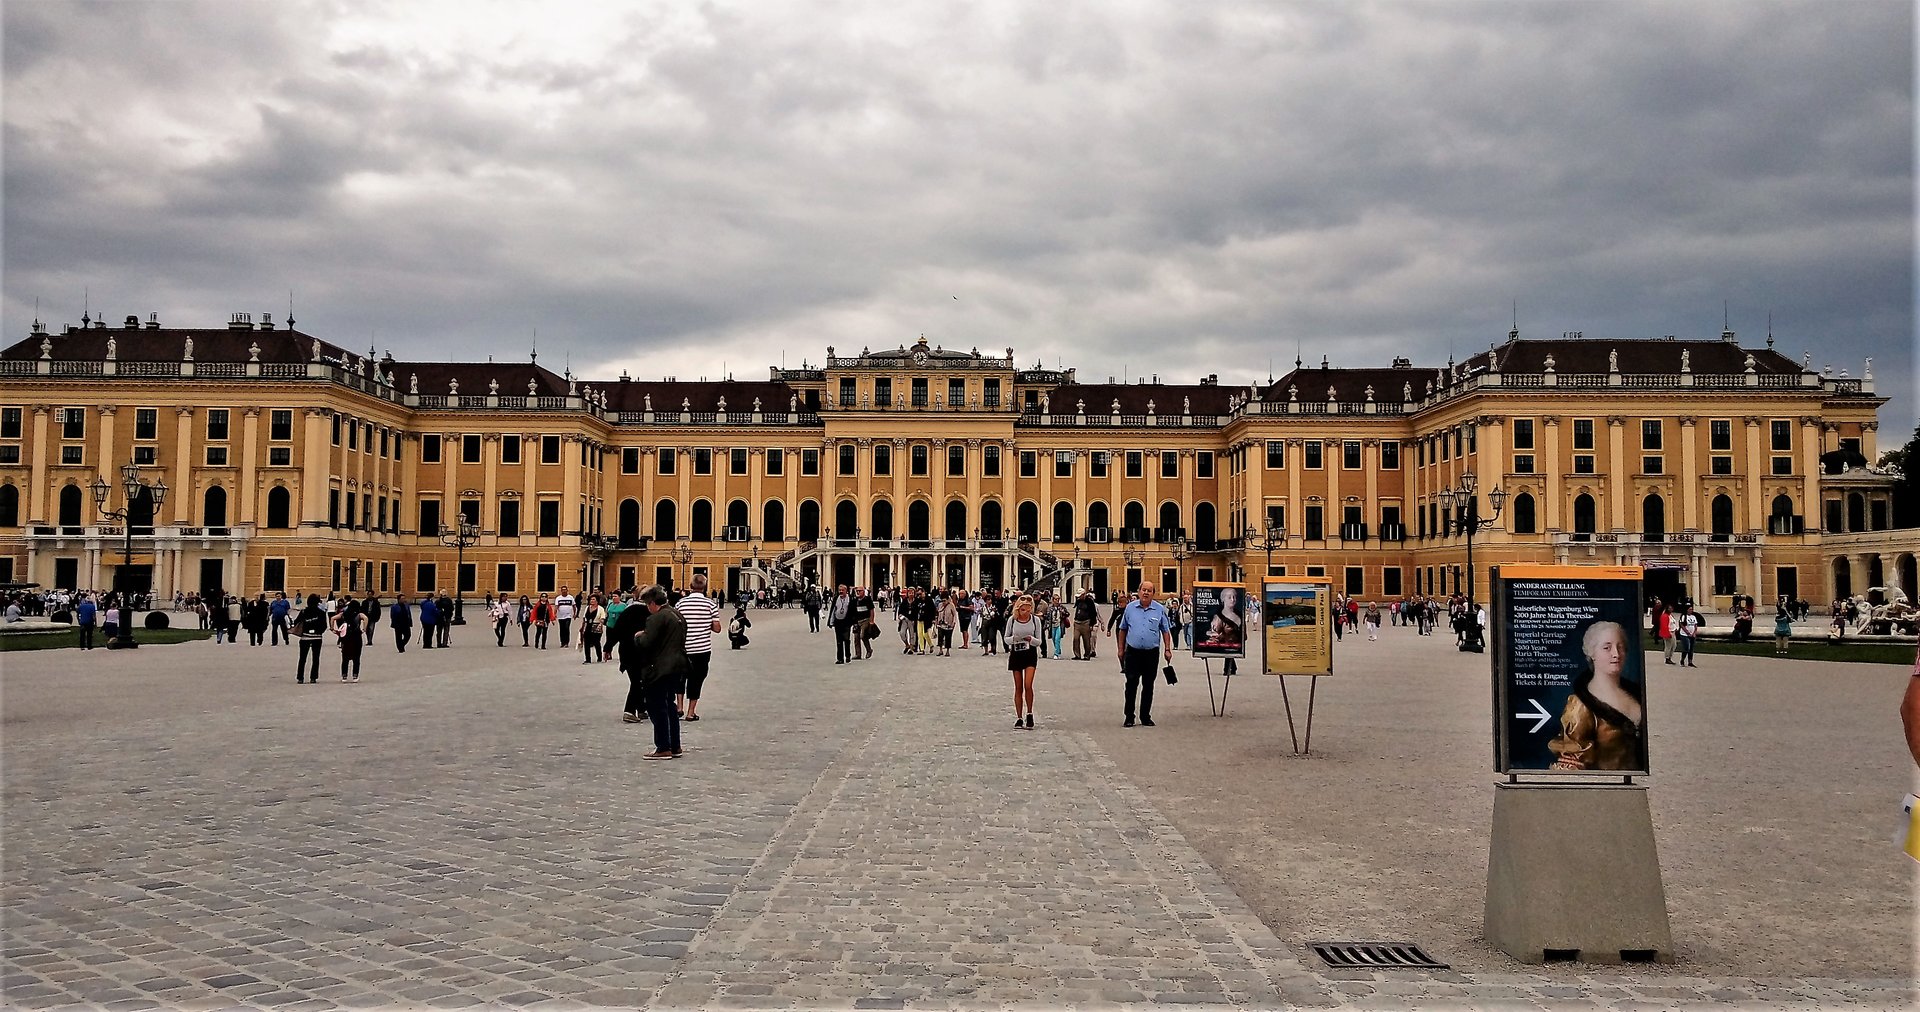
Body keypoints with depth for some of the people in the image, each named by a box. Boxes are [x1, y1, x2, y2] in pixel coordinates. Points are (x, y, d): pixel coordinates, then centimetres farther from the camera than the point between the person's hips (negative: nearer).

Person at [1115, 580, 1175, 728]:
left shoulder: (1160, 609, 2)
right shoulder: (1130, 607, 4)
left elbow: (1166, 631, 6)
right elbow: (1122, 630, 11)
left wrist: (1168, 649, -2)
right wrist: (1121, 649, 8)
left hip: (1151, 653, 0)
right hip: (1133, 652, 0)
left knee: (1148, 685, 7)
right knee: (1131, 684, -4)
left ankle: (1145, 717, 16)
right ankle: (1129, 717, 3)